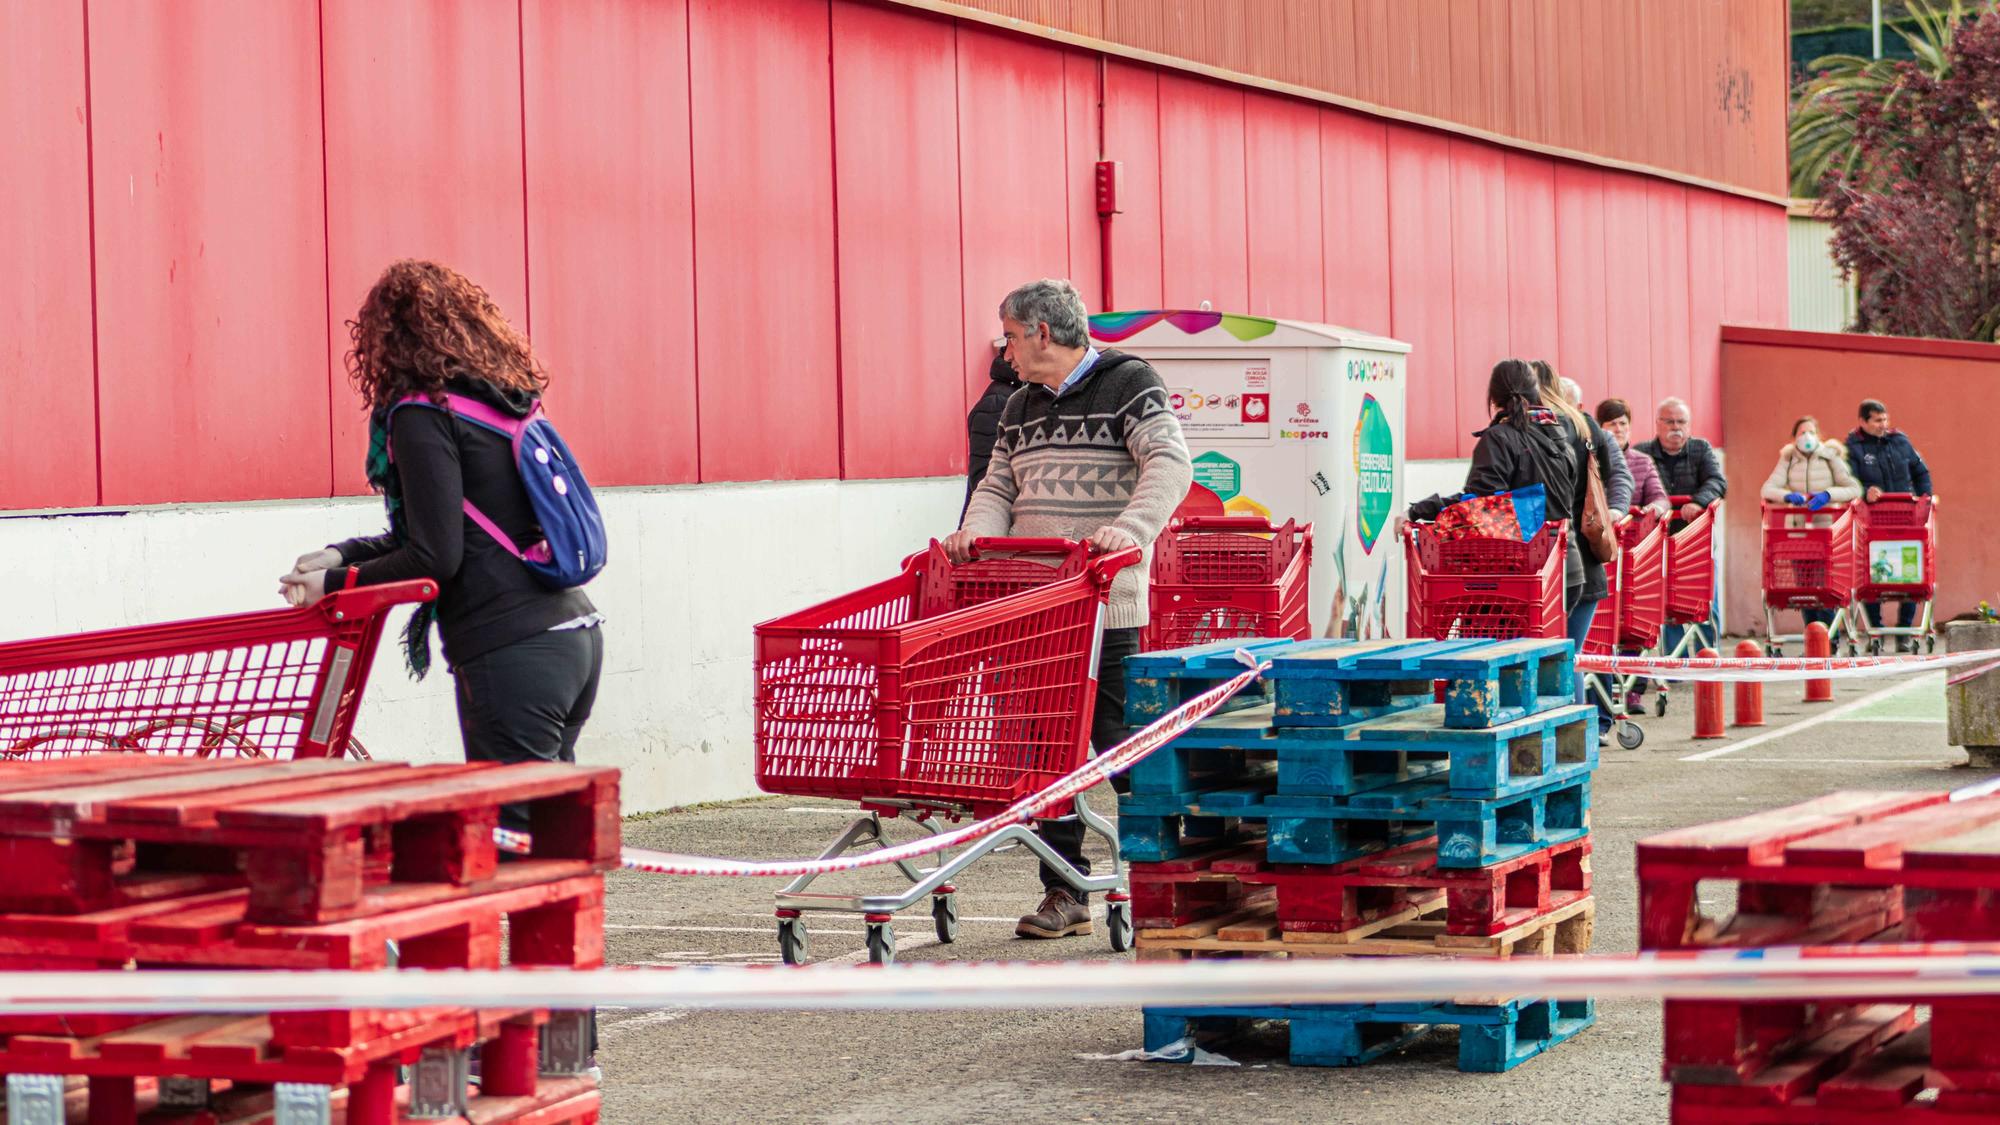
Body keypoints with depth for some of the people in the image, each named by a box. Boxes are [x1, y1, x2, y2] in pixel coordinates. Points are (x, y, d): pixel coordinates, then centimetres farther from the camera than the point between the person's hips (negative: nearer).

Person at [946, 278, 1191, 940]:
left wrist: (1130, 528, -28)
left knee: (1122, 747, -3)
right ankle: (1065, 896, 9)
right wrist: (975, 533, -4)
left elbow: (1170, 465, -13)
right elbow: (1000, 488, 18)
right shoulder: (1021, 408, 20)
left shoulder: (1128, 384, -2)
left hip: (1108, 601, -6)